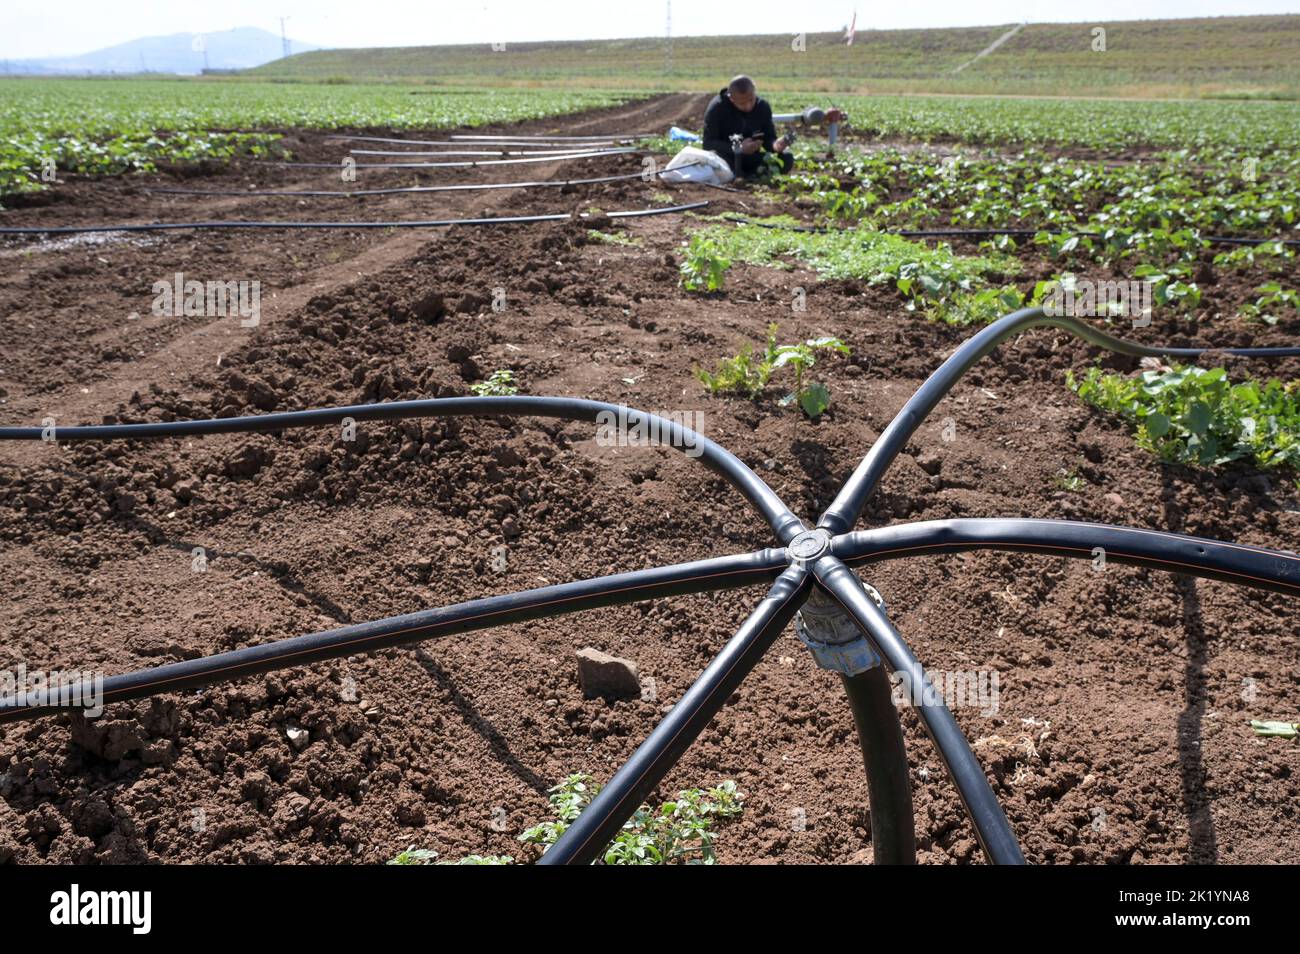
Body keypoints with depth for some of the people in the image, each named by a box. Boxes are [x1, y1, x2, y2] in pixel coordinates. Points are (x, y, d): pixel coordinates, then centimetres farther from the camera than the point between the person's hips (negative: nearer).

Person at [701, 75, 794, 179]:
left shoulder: (763, 107, -5)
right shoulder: (717, 108, -17)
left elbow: (768, 138, -3)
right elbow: (708, 143, -22)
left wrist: (775, 145, -29)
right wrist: (740, 148, -35)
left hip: (751, 158, 3)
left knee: (787, 158, -18)